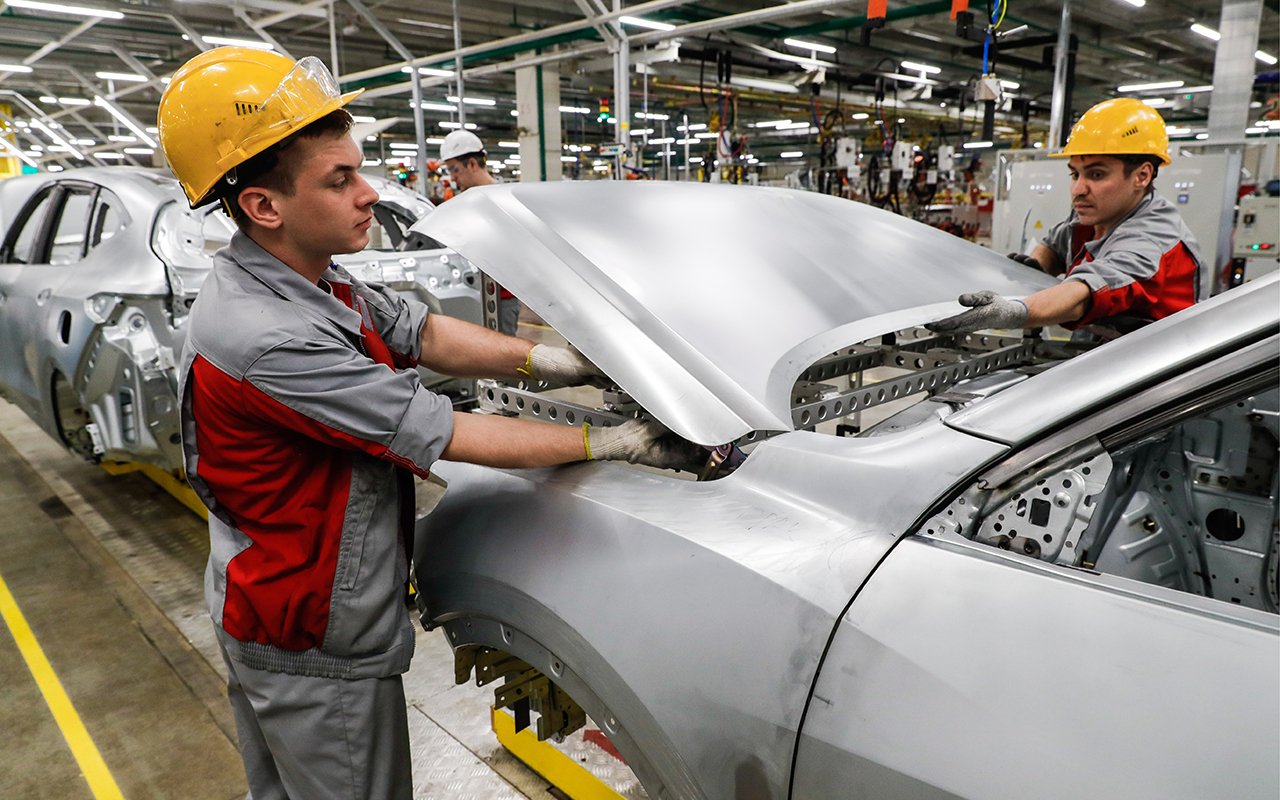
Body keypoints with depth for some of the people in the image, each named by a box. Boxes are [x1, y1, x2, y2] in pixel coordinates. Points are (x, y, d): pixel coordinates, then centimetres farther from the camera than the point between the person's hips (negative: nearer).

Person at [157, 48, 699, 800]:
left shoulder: (305, 275, -4)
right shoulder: (267, 339, -33)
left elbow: (422, 333, 0)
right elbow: (449, 436, -29)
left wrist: (544, 358, -15)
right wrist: (611, 442, -21)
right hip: (320, 652, -9)